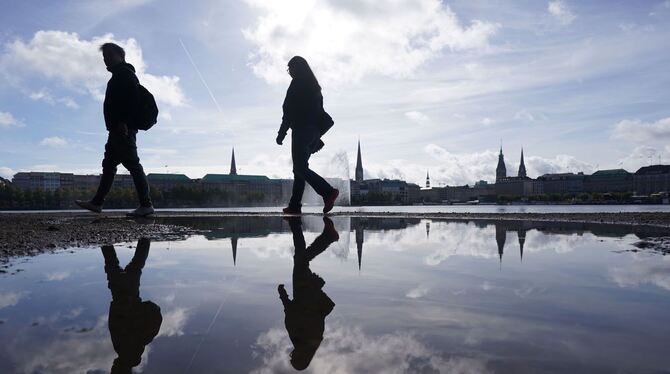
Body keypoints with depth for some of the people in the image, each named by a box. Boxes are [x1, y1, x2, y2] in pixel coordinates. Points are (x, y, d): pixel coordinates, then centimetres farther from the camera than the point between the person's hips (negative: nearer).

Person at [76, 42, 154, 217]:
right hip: (117, 130, 11)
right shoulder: (119, 75, 26)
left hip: (123, 129, -11)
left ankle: (146, 205, -11)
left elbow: (132, 98, -19)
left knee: (133, 165, -12)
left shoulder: (124, 73, -5)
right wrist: (116, 125, 15)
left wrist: (123, 122, -26)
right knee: (108, 165, 11)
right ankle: (97, 202, 17)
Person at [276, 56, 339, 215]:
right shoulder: (314, 85, 20)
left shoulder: (297, 83, -5)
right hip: (314, 131, 9)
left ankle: (328, 192, -22)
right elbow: (320, 112, 19)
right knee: (300, 167, 10)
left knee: (300, 168, -11)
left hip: (301, 130, -9)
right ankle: (295, 205, 10)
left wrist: (282, 133, -13)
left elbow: (289, 110, -13)